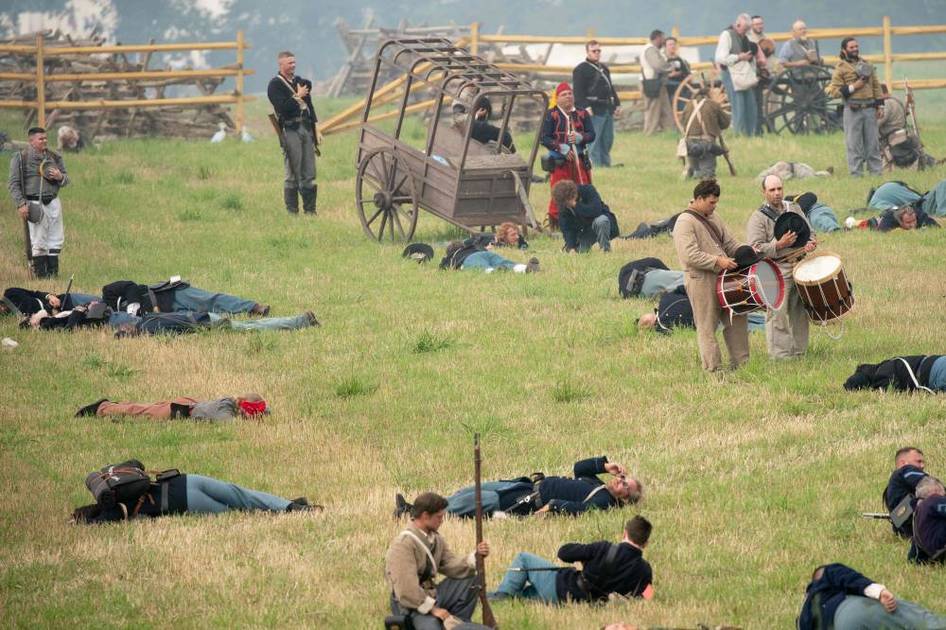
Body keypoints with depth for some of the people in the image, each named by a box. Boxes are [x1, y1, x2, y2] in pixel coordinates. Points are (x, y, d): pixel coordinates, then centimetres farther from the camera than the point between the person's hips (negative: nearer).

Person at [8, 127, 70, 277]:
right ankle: (41, 273, 1)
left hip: (53, 202, 5)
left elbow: (66, 180, 20)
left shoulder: (55, 157, 14)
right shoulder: (21, 158, -1)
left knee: (56, 239, 5)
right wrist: (21, 204, -12)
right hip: (35, 204, -5)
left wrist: (60, 177, -4)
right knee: (38, 242, -4)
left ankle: (53, 271, 13)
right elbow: (14, 184, -2)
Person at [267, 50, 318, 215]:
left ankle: (310, 210, 11)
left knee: (309, 174, 6)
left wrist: (315, 129, 16)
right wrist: (298, 96, -9)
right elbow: (282, 107, -17)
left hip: (306, 129, 7)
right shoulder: (275, 84, -5)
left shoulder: (300, 81, 17)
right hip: (290, 131, -7)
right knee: (293, 175, -4)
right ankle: (292, 212, 0)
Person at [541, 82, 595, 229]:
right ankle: (554, 221, 4)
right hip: (559, 161, -3)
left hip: (579, 160, 3)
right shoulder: (551, 115, -2)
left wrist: (580, 138, -16)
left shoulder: (582, 114, 8)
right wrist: (560, 147, -17)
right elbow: (544, 138, -6)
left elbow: (591, 135, 5)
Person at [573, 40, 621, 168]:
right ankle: (596, 163, -8)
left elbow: (611, 88, 28)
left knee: (608, 139, 10)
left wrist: (617, 104, 20)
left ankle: (606, 162, 16)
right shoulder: (580, 70, -4)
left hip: (607, 108, 8)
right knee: (594, 138, -8)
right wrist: (585, 107, -21)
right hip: (594, 110, -8)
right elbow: (578, 91, -12)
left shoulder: (604, 68, 23)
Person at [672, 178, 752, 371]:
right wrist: (718, 261, -24)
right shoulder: (685, 223, -12)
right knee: (707, 327, -3)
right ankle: (713, 368, 1)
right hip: (701, 281, -9)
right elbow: (690, 256, -21)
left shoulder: (712, 219, 16)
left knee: (736, 319, 11)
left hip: (722, 279, 9)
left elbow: (729, 243, 21)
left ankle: (740, 363, 19)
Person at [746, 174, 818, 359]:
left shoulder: (794, 209, 14)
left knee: (800, 313, 11)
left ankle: (799, 351, 20)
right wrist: (780, 245, -21)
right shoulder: (758, 218, -4)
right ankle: (780, 356, -4)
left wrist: (810, 244, -2)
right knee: (778, 316, -8)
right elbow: (755, 248, -11)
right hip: (777, 273, -6)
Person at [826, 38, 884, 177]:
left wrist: (880, 105, 10)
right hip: (853, 110, -4)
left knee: (873, 142, 6)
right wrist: (853, 87, -14)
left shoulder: (866, 65, 14)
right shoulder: (841, 69, -1)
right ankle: (856, 174, 1)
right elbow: (834, 91, -7)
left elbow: (876, 86, 17)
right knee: (854, 144, -2)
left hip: (870, 108, 4)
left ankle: (876, 171, 12)